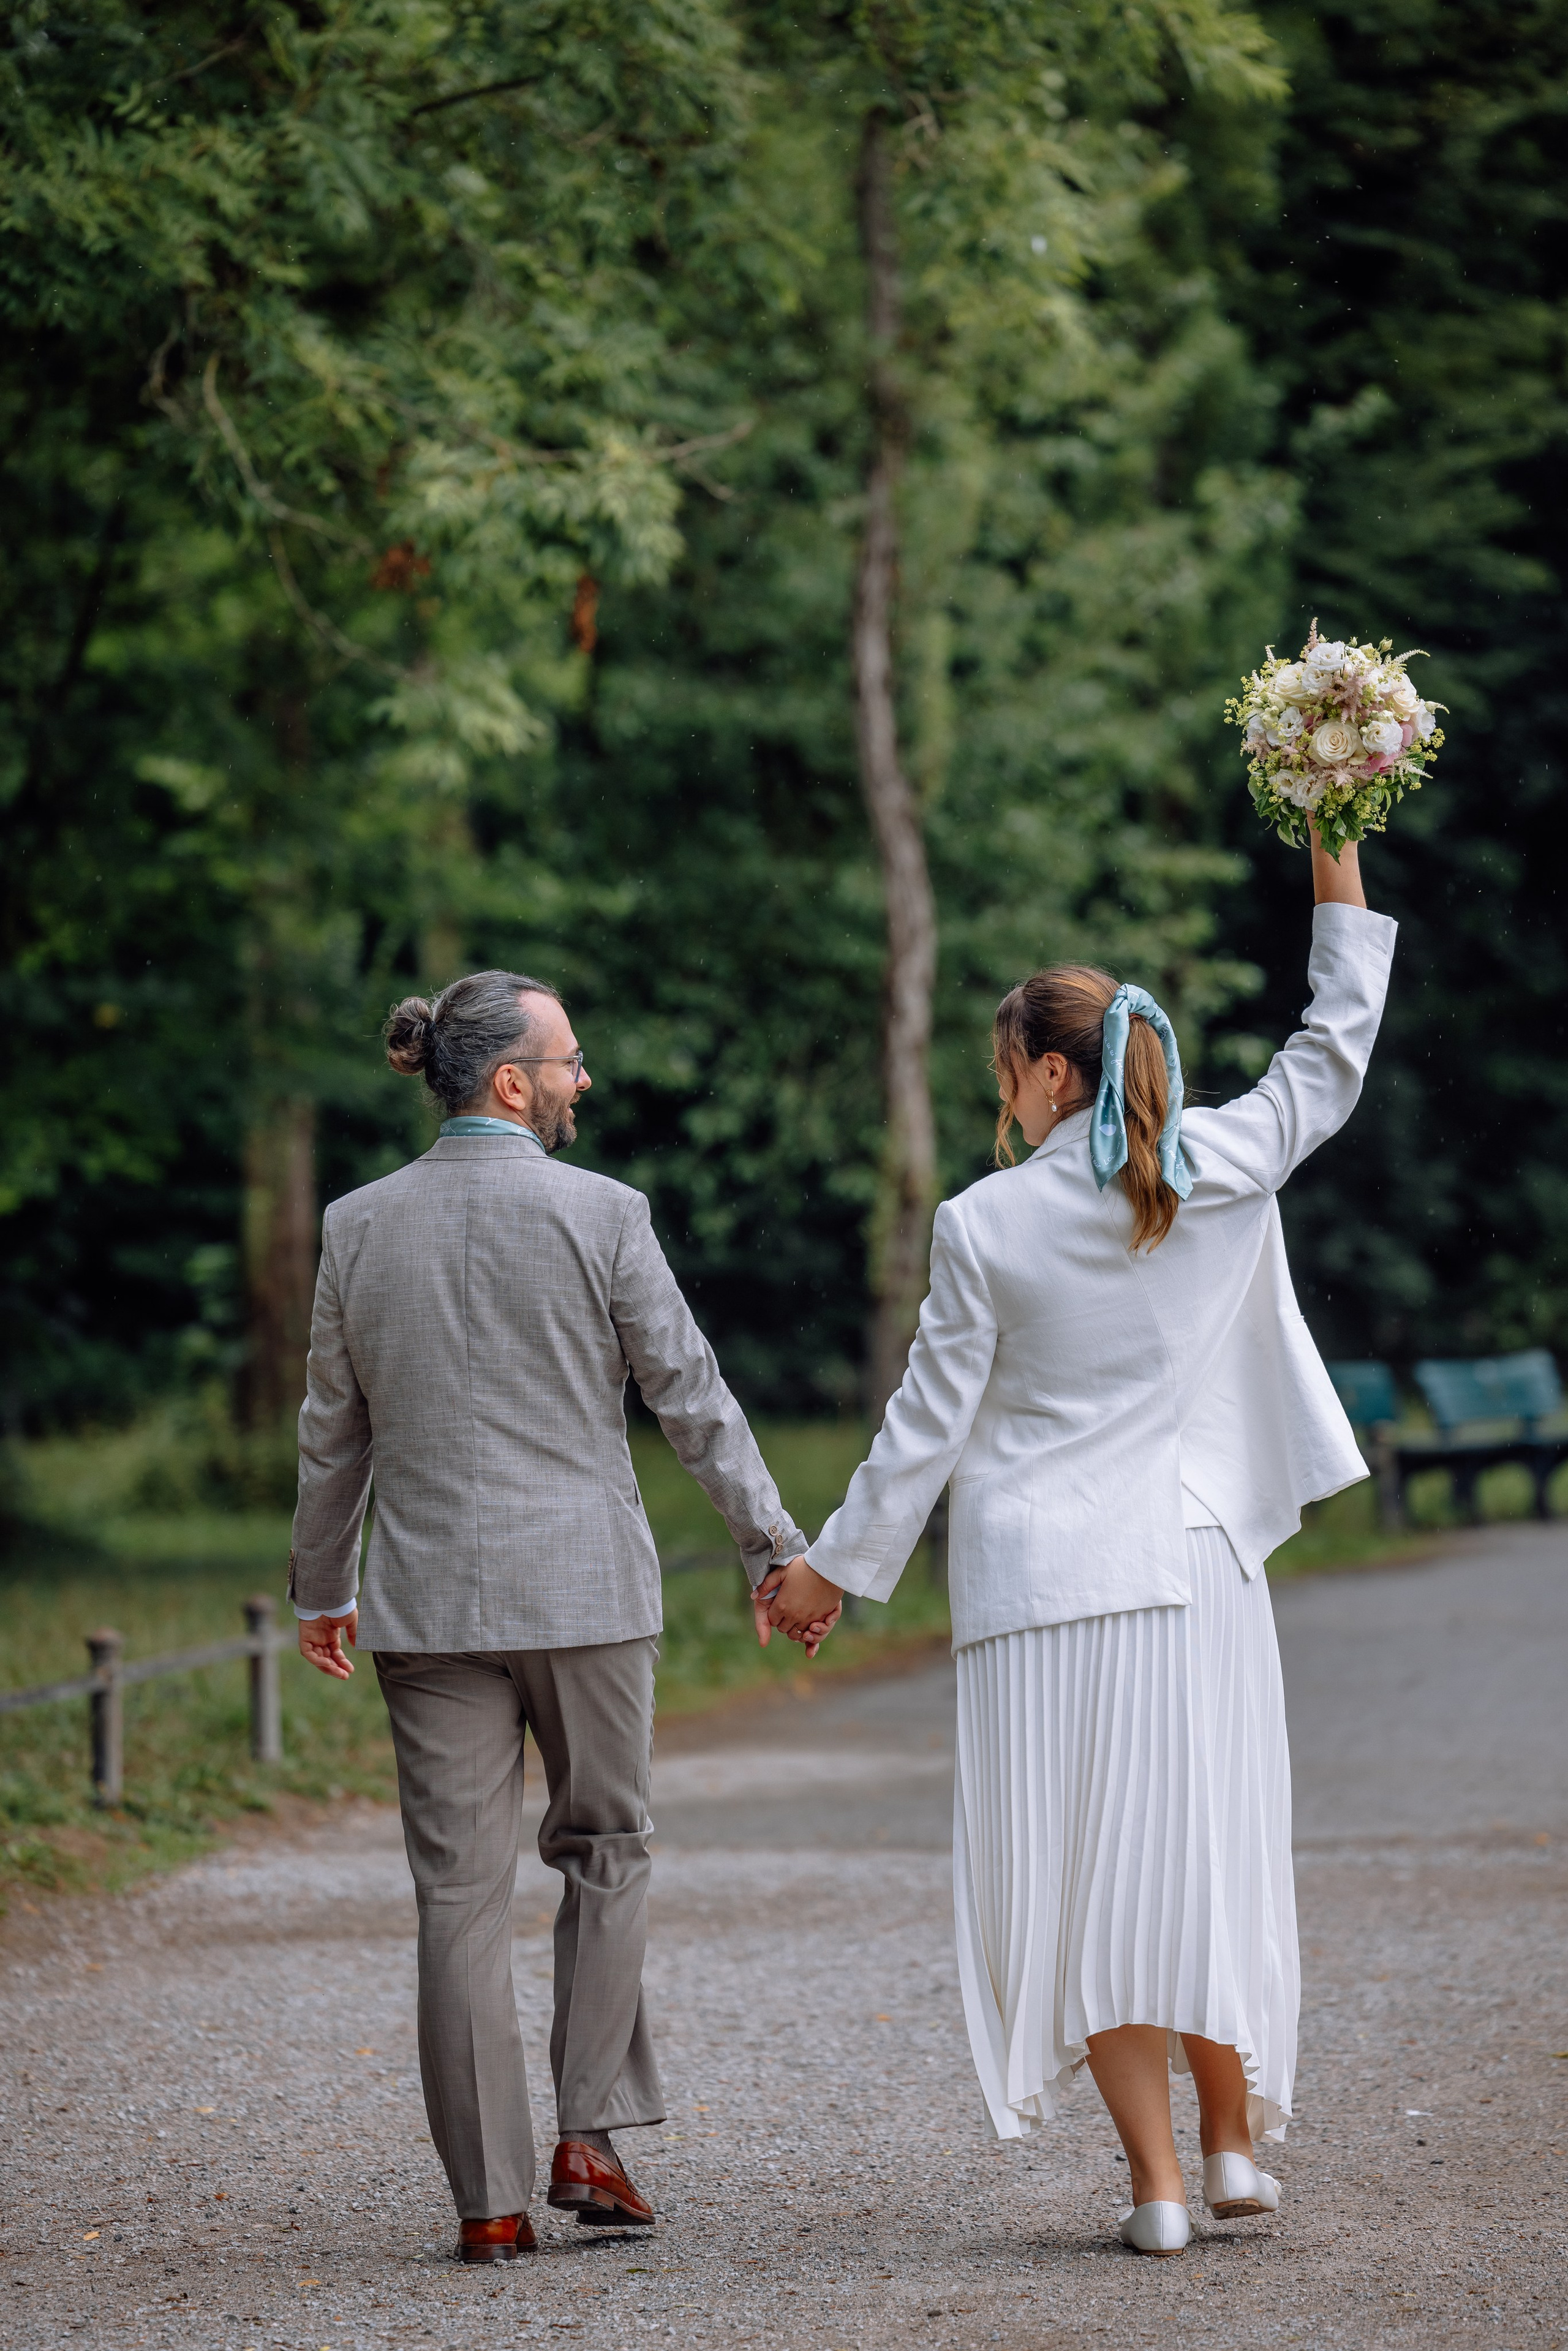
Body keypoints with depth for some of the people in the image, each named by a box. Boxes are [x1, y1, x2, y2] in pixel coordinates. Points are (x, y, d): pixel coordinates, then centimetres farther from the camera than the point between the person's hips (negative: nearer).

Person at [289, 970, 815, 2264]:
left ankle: (490, 2199, 4)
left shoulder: (359, 1227, 3)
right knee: (604, 1852, 16)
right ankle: (591, 2137, 6)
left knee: (462, 1892, 4)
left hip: (430, 1599, 2)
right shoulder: (599, 1215, -7)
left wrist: (320, 1588, 21)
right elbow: (691, 1394, -5)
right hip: (585, 1588, -2)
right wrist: (774, 1545, 3)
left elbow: (334, 1430, 10)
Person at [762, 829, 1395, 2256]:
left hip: (1043, 1578, -3)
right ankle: (1234, 2141, 16)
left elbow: (928, 1425, -3)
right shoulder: (1223, 1172, -1)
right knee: (1207, 1843, 14)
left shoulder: (987, 1228, -7)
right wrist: (1337, 862, 17)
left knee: (1082, 1867, 2)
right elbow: (1335, 1055, 14)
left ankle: (1156, 2178, -1)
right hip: (1197, 1563, 3)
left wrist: (834, 1567, 8)